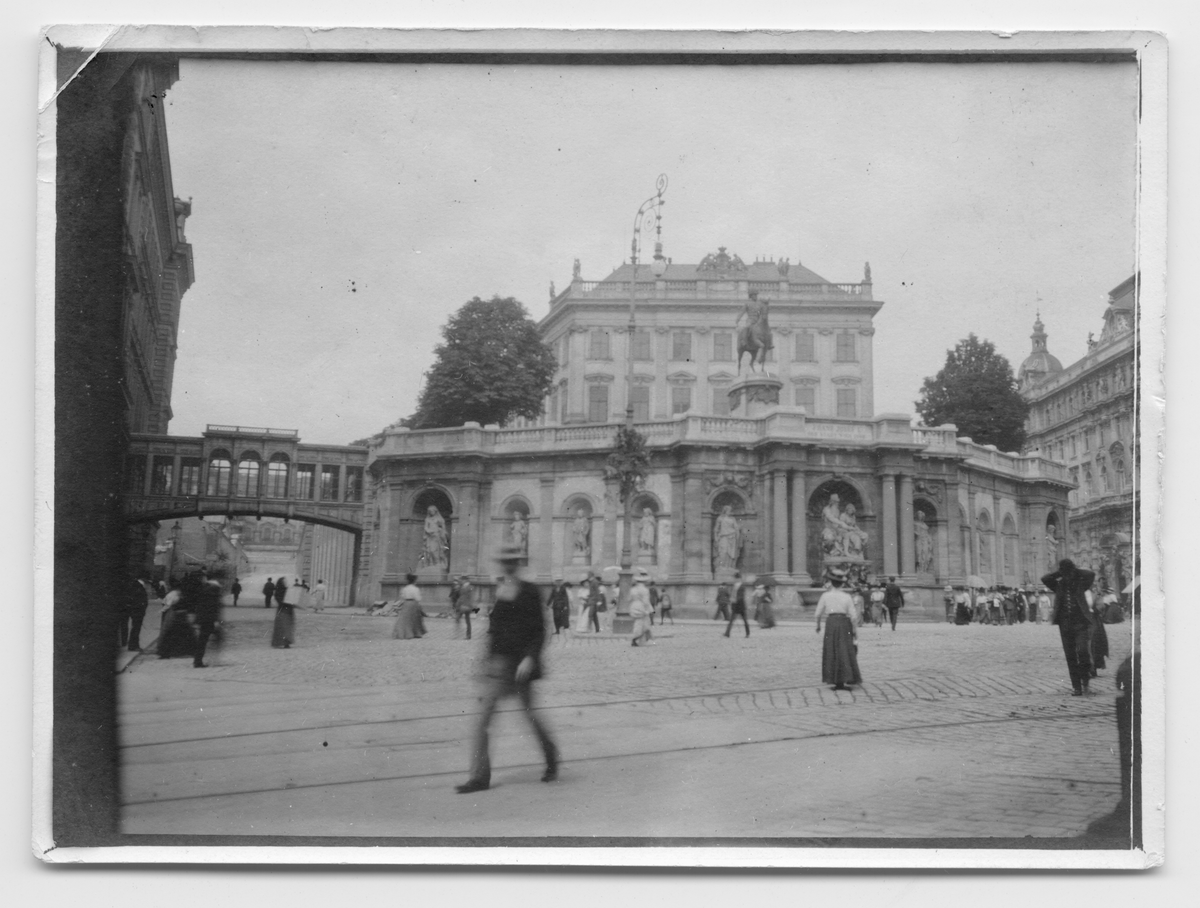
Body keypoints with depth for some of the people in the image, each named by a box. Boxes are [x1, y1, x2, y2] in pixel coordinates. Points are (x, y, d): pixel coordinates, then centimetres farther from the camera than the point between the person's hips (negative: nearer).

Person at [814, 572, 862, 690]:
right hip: (844, 624, -1)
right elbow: (853, 616, -5)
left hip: (830, 624, 1)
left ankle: (836, 682, 3)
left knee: (832, 653, 7)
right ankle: (844, 681, -1)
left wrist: (818, 626, 20)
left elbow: (818, 613, 2)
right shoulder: (847, 596, -2)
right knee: (845, 653, 5)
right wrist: (855, 631, 3)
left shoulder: (825, 595, -1)